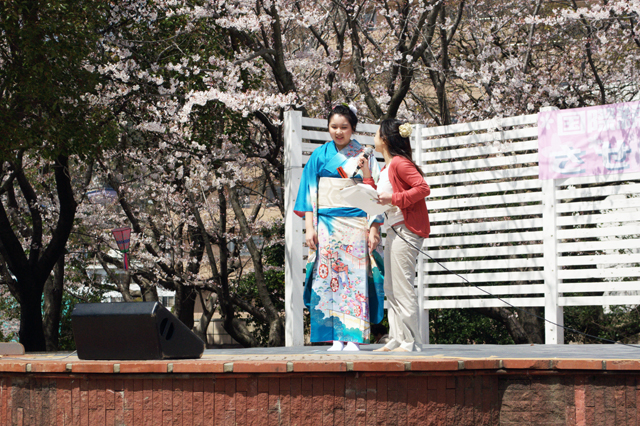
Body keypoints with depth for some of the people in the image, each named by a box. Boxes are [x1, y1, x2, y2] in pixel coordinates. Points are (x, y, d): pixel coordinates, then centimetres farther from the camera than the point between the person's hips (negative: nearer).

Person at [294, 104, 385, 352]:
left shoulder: (364, 156, 6)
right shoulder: (320, 156, 10)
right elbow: (310, 193, 8)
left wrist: (374, 229, -5)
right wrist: (310, 227, -2)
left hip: (355, 226, -1)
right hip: (326, 226, 1)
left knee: (355, 277, -7)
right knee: (329, 278, -3)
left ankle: (354, 338, -7)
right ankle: (336, 339, -1)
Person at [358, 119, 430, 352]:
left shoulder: (400, 163, -12)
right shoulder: (386, 168, 18)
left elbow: (423, 188, -21)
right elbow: (378, 197, 21)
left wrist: (394, 198, -21)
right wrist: (366, 175, 16)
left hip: (406, 230, -11)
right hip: (393, 230, 11)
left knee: (402, 289, -9)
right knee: (390, 289, 11)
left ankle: (410, 342, -6)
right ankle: (396, 340, 15)